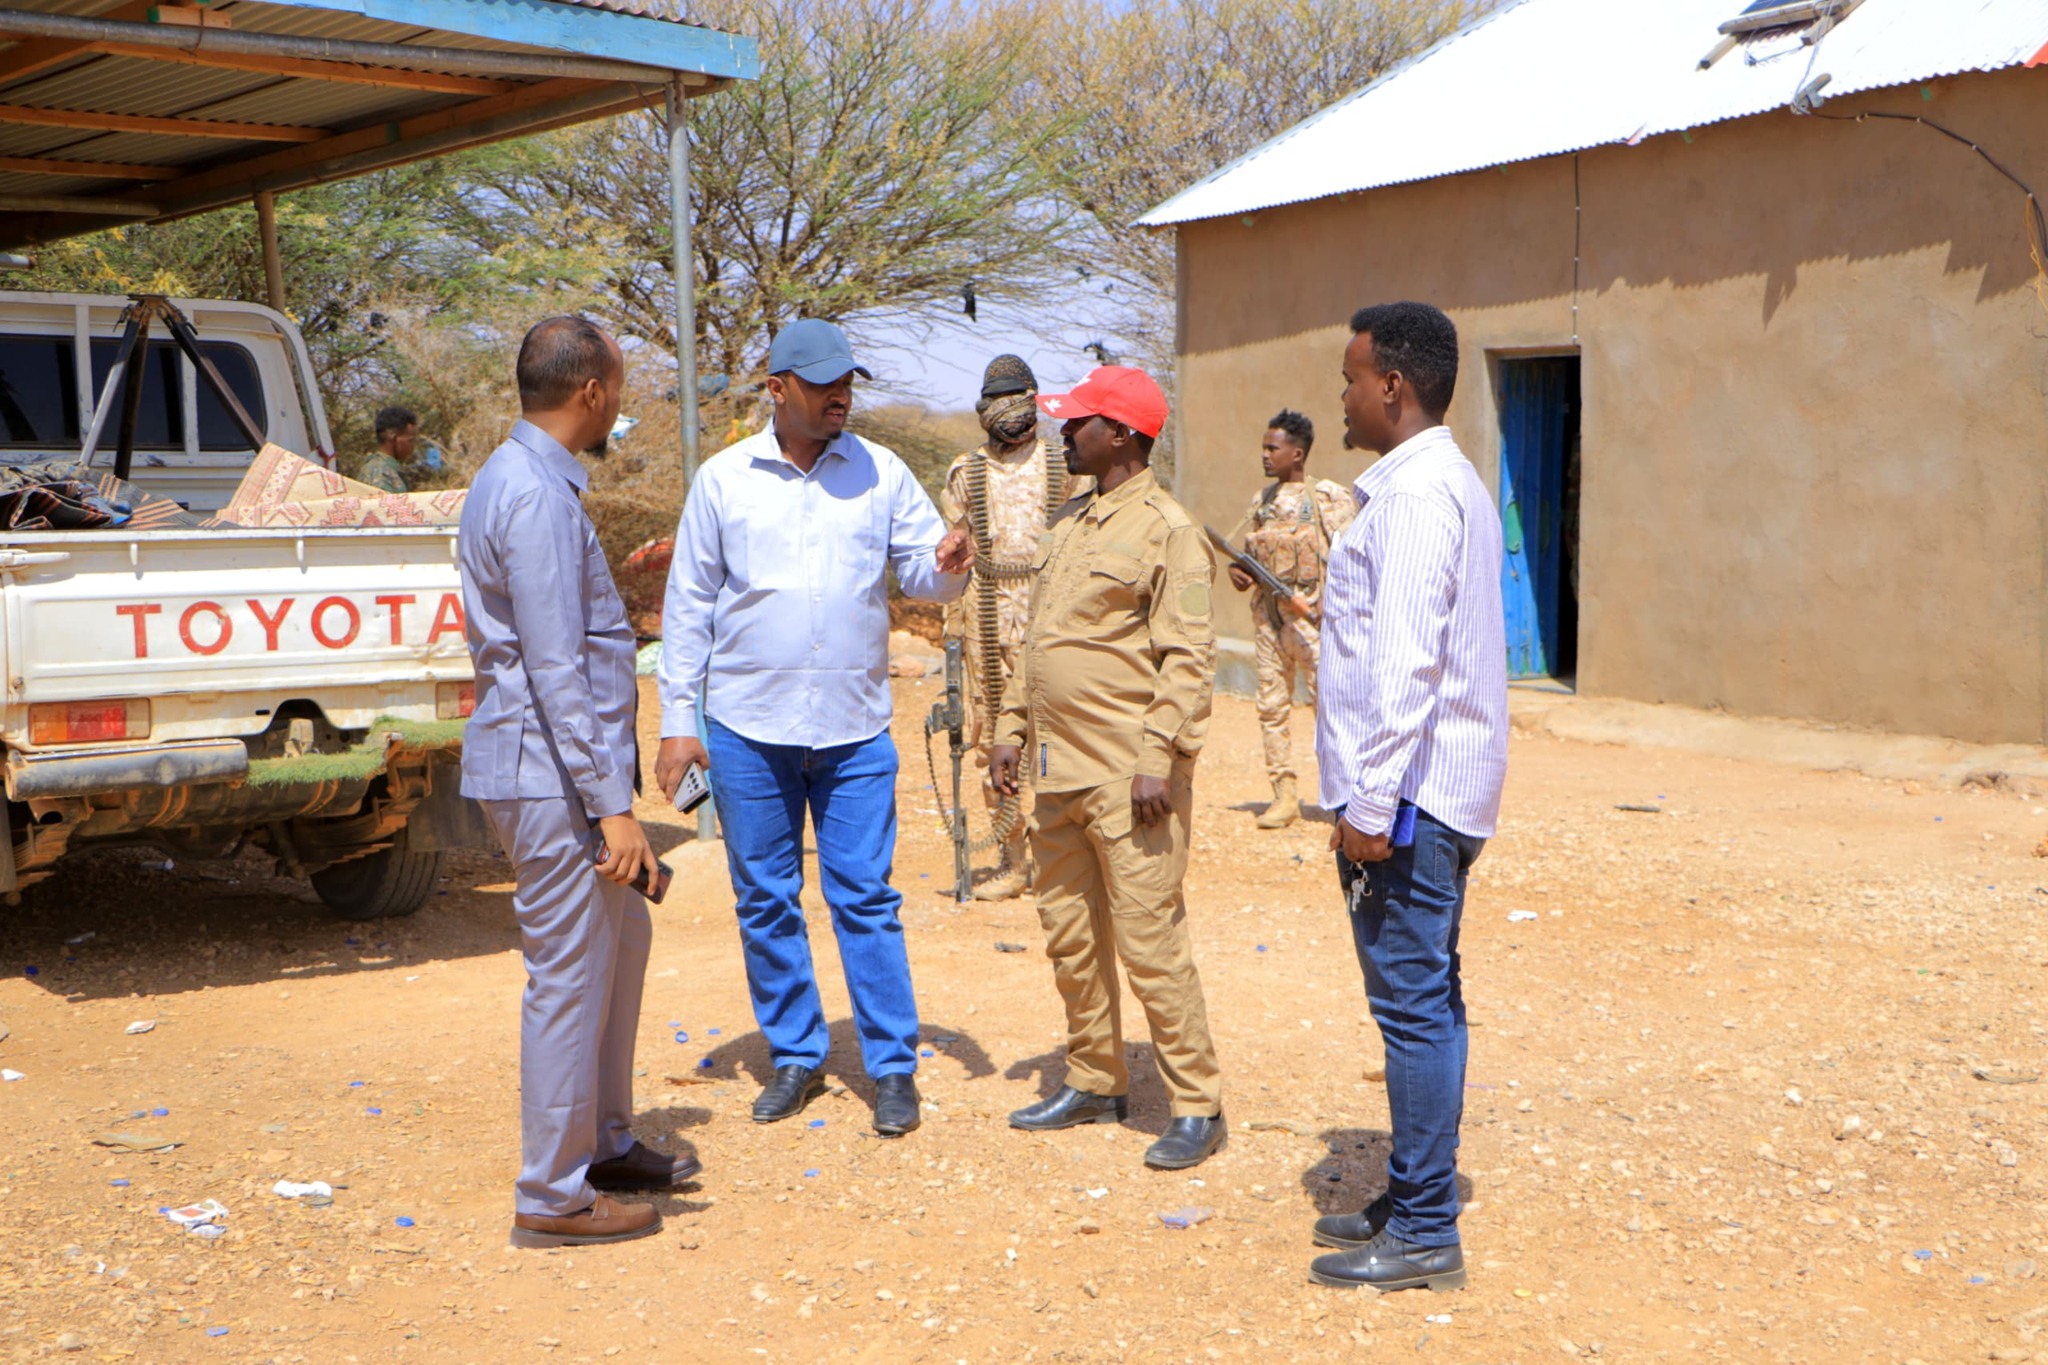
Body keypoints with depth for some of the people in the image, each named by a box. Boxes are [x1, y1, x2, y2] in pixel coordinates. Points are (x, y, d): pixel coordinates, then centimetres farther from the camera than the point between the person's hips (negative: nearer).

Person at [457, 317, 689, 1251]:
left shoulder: (523, 478, 13)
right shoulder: (538, 498, -20)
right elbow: (555, 670, -24)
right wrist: (611, 805, -23)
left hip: (558, 768, 11)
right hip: (553, 775, -11)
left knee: (621, 940, 20)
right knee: (570, 979, -2)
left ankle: (604, 1143, 32)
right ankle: (554, 1198, 9)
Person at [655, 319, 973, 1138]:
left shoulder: (880, 473, 3)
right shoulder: (724, 479, 1)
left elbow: (923, 573, 5)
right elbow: (689, 604, 4)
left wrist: (946, 566, -20)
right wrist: (677, 719, 1)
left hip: (854, 730, 0)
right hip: (749, 730, 1)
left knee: (864, 899, 1)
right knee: (765, 900, 9)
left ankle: (893, 1067, 10)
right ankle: (796, 1057, 23)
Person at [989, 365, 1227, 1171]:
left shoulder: (1167, 531, -10)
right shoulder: (1070, 524, 17)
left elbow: (1188, 658, -15)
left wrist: (1160, 758, -21)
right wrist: (1014, 728, 16)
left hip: (1128, 777, -9)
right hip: (1059, 771, 9)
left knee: (1149, 939, -6)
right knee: (1069, 935, 14)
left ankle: (1197, 1107, 4)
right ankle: (1095, 1083, 28)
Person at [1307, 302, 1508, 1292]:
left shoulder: (1416, 490, -15)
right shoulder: (1444, 482, 18)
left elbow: (1406, 663, -22)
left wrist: (1373, 804, -21)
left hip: (1410, 797, -10)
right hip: (1434, 792, 10)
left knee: (1414, 1005, -5)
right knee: (1424, 1003, 15)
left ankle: (1424, 1236, 1)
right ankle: (1413, 1201, 25)